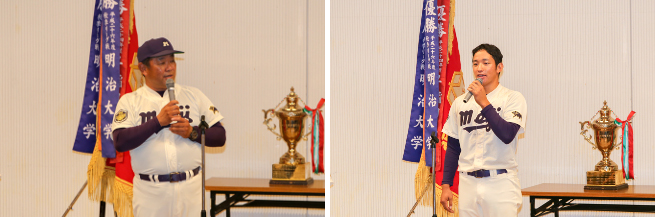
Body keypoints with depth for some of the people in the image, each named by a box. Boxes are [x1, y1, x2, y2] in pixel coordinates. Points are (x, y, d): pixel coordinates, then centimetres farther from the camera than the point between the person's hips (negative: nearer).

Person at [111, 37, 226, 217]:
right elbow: (120, 142, -10)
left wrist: (192, 132, -8)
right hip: (150, 191, -2)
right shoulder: (129, 101, 5)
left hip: (191, 188, 2)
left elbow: (220, 136, 11)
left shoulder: (194, 96, 13)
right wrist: (158, 121, -14)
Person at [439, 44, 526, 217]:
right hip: (468, 183, 4)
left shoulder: (512, 98, -1)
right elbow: (453, 147, 15)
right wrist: (446, 185, 9)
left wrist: (483, 102, -16)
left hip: (501, 184, -4)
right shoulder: (460, 102, 12)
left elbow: (507, 135, -17)